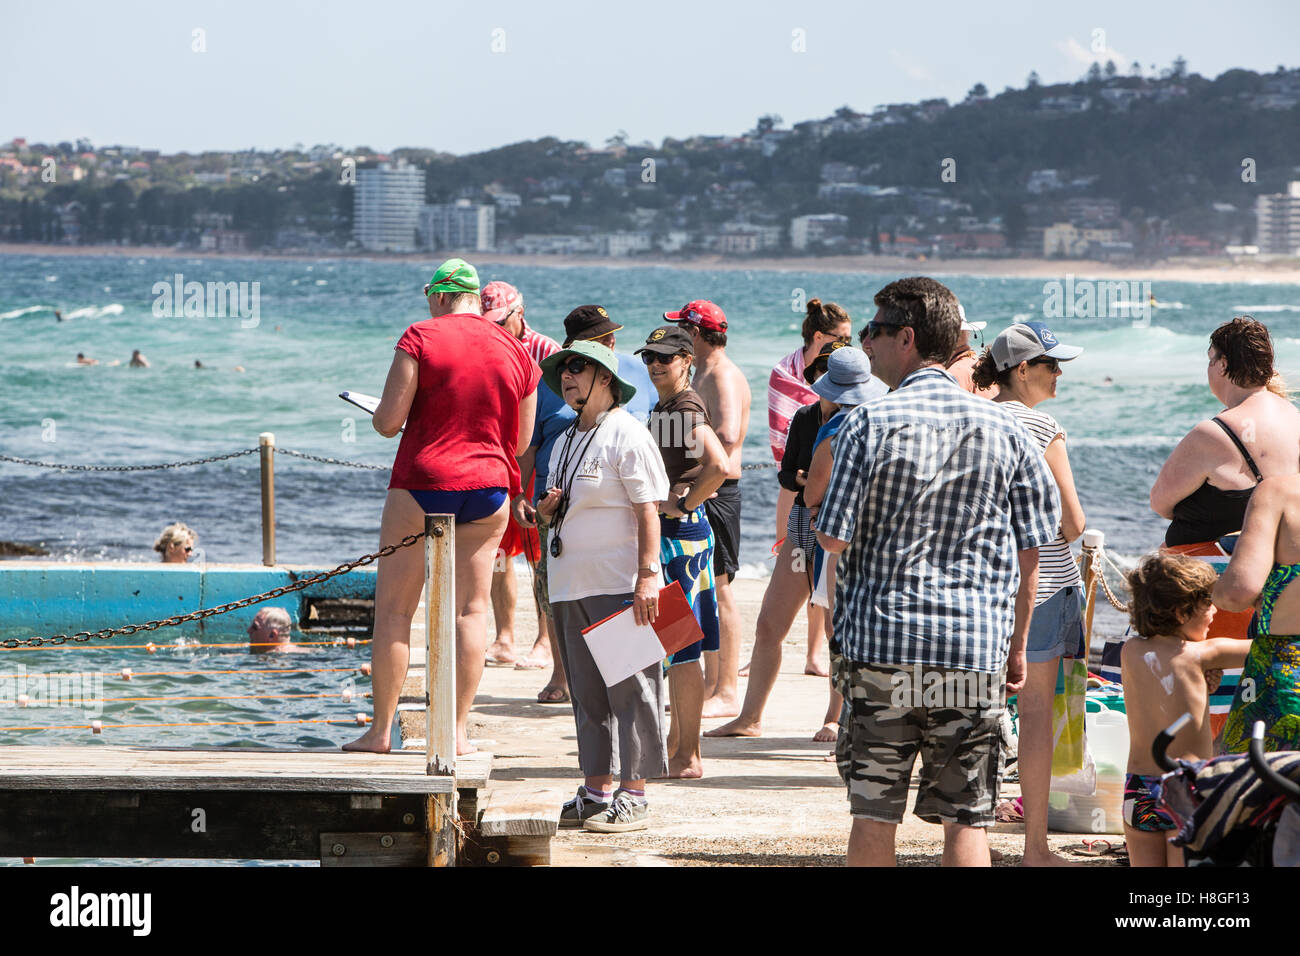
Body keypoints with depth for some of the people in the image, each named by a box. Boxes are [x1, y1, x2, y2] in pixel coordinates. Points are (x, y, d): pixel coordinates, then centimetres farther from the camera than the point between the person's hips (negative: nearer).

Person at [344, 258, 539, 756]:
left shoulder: (421, 338, -7)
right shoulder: (516, 351, 6)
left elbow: (388, 421, -11)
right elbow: (521, 440, 12)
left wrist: (379, 416, 12)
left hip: (422, 484, -3)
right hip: (488, 489, 4)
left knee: (394, 609, 3)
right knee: (471, 608, 6)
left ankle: (381, 729, 3)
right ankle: (459, 729, 4)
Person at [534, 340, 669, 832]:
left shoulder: (626, 435, -7)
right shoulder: (565, 442, 18)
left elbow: (648, 510, -13)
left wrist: (647, 575, -20)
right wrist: (547, 511, 3)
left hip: (619, 586, -8)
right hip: (569, 587, 8)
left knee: (630, 690, -5)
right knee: (587, 694, 11)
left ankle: (632, 796, -3)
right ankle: (595, 790, 17)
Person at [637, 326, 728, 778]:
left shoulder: (686, 410, -16)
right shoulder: (663, 408, 15)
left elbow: (718, 466, -31)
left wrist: (682, 503, -19)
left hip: (680, 531, -10)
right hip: (667, 529, 10)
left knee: (681, 646, -7)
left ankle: (687, 757, -3)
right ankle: (678, 742, 25)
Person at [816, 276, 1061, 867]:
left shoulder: (868, 423, -7)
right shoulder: (1004, 429, 3)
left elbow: (833, 538, -10)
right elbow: (1029, 553, 5)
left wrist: (814, 519, 14)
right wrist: (1016, 648, 14)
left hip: (881, 640, -2)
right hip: (976, 647, 2)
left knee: (874, 811, 7)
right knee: (968, 817, 4)